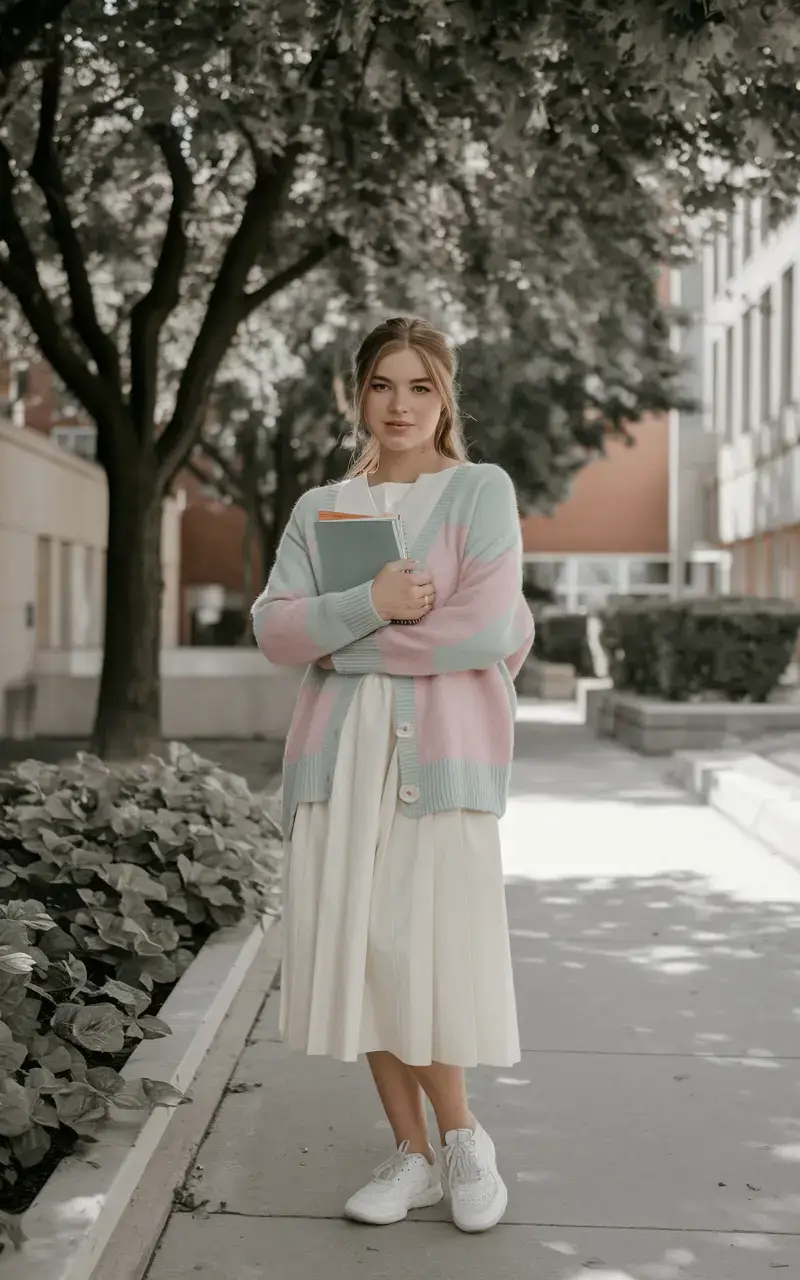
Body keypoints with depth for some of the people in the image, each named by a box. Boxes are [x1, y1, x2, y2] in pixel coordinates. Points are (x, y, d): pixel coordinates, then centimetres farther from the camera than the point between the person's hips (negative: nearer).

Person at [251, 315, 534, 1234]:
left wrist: (340, 641, -6)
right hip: (340, 752, 4)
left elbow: (484, 631, -11)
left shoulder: (481, 491, 2)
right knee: (357, 950, 4)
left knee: (425, 946, -8)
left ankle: (461, 1138, 17)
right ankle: (413, 1151, 20)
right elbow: (272, 628, 3)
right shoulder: (320, 509, 14)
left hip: (441, 751, -4)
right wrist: (371, 605, -14)